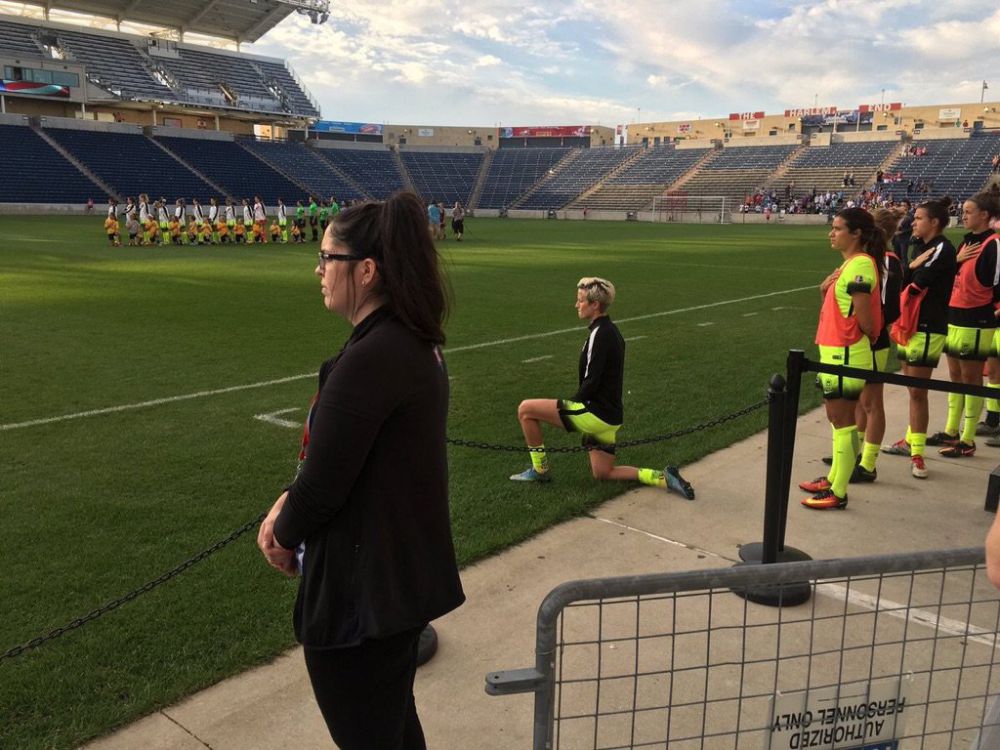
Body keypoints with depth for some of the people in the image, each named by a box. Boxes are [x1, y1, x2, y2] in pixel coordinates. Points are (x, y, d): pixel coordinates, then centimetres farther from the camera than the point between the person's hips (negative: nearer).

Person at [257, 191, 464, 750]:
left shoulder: (370, 358, -28)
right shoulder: (417, 343, 3)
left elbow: (324, 483, -22)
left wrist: (284, 536, -2)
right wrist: (289, 502, 0)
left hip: (362, 593, -9)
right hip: (407, 576, 9)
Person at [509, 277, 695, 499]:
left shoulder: (599, 334, -17)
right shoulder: (612, 331, 12)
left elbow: (591, 382, -21)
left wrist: (571, 404, -5)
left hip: (596, 414, -10)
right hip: (610, 417, 10)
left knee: (526, 409, -4)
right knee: (602, 473, 21)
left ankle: (540, 470, 7)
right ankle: (662, 477, 10)